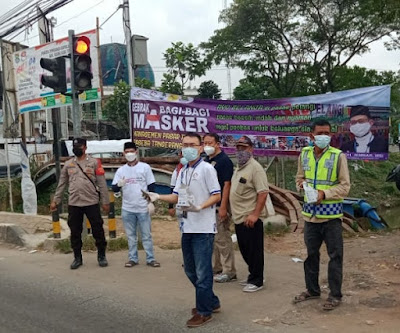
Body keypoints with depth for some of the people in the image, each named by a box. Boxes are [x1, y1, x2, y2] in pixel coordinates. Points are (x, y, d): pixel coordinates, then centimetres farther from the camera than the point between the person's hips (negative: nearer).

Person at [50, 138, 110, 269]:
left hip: (92, 203, -3)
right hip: (73, 204, 3)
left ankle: (101, 256, 19)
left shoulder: (94, 162, -1)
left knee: (98, 230, 3)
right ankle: (77, 258, 23)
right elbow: (61, 184, 13)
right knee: (75, 232, 9)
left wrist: (105, 202, -5)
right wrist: (55, 201, 10)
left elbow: (102, 184, -2)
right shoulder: (68, 164, 9)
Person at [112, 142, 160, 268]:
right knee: (131, 235, 10)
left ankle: (150, 258, 11)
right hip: (127, 209, 2)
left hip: (143, 208, -2)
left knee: (146, 235, 4)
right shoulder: (121, 170, 6)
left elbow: (151, 186, 1)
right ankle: (133, 258, 19)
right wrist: (119, 184, -21)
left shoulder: (145, 167, 0)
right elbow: (114, 189, 2)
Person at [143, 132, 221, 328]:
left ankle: (204, 311, 11)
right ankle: (211, 302, 31)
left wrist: (200, 207, -27)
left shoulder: (207, 169, -9)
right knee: (190, 271, 16)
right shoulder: (183, 171, 14)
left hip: (203, 228, -8)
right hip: (187, 227, 8)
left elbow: (217, 196, -12)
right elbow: (177, 197, 15)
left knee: (202, 272, -2)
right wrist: (157, 196, 0)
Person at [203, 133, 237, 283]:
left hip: (219, 207, -9)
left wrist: (223, 207, -21)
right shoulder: (206, 161, 14)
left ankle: (229, 272, 3)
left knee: (222, 239, -5)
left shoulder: (224, 160, -11)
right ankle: (218, 268, 25)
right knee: (213, 239, 14)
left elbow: (227, 185, -16)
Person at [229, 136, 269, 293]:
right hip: (239, 217, 9)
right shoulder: (238, 168, 16)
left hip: (250, 218, -9)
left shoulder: (255, 167, -13)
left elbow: (263, 192, -20)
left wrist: (255, 214, -24)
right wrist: (234, 212, 18)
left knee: (254, 250, 0)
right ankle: (253, 275, 31)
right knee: (244, 249, 17)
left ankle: (257, 281, 12)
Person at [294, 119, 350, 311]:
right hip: (311, 212, 5)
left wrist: (324, 193, -20)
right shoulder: (304, 154, 4)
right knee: (311, 253, 16)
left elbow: (345, 186, -9)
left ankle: (335, 295, 18)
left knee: (335, 255, 4)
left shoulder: (338, 156, -9)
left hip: (331, 213, -4)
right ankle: (312, 289, 33)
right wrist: (303, 184, -7)